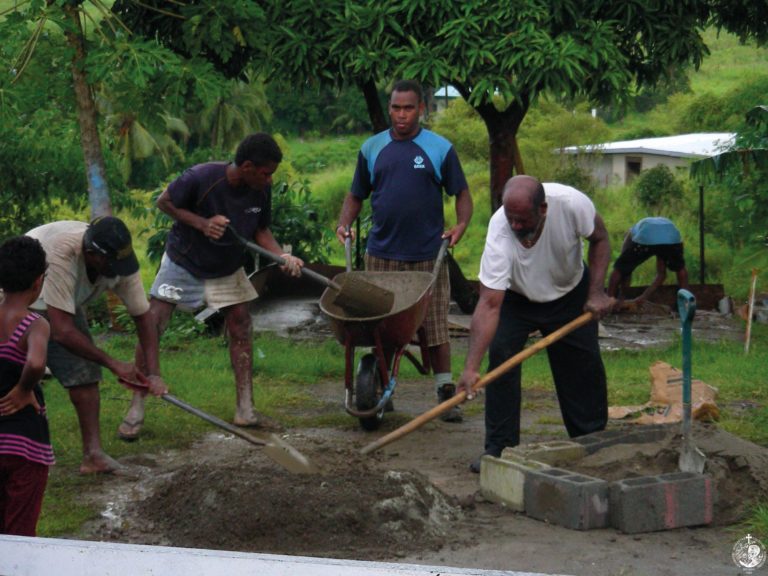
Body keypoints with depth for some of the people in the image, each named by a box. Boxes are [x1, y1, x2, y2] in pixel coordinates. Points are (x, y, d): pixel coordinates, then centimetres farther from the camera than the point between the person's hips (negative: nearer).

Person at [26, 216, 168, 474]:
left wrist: (154, 374, -19)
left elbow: (142, 316, -11)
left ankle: (93, 453, 0)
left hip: (64, 305, 6)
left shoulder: (120, 260, -23)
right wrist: (113, 363, -32)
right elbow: (62, 332, -40)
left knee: (84, 373, -5)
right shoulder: (60, 255, -42)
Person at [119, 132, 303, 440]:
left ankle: (245, 411, 8)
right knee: (152, 327, -9)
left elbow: (261, 229, -3)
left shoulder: (261, 190, -16)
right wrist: (201, 223, -29)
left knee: (241, 330, 0)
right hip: (183, 263, -4)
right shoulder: (201, 178, -31)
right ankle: (136, 410, -2)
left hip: (228, 268, 4)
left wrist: (282, 256, -21)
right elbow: (164, 201, -16)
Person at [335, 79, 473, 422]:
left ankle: (446, 394, 7)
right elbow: (356, 196, 17)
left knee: (435, 328, -1)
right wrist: (344, 224, -1)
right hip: (381, 255, 2)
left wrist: (461, 224, -11)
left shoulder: (440, 149, 3)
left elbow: (462, 194, 7)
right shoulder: (372, 148, 10)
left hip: (428, 256, -2)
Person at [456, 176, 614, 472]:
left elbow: (599, 239, -11)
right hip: (517, 298, -1)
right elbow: (489, 304, -40)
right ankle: (499, 448, -9)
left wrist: (597, 292, -18)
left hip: (570, 293, 2)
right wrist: (471, 367, -46)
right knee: (500, 356, -19)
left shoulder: (571, 203, -35)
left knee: (584, 366, 2)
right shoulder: (499, 231, -38)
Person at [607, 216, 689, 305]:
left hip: (644, 239, -3)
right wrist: (645, 296, 42)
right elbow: (661, 274, 42)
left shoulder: (632, 233, 40)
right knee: (680, 269, 34)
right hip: (672, 237, 3)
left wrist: (621, 296, 47)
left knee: (619, 270, 18)